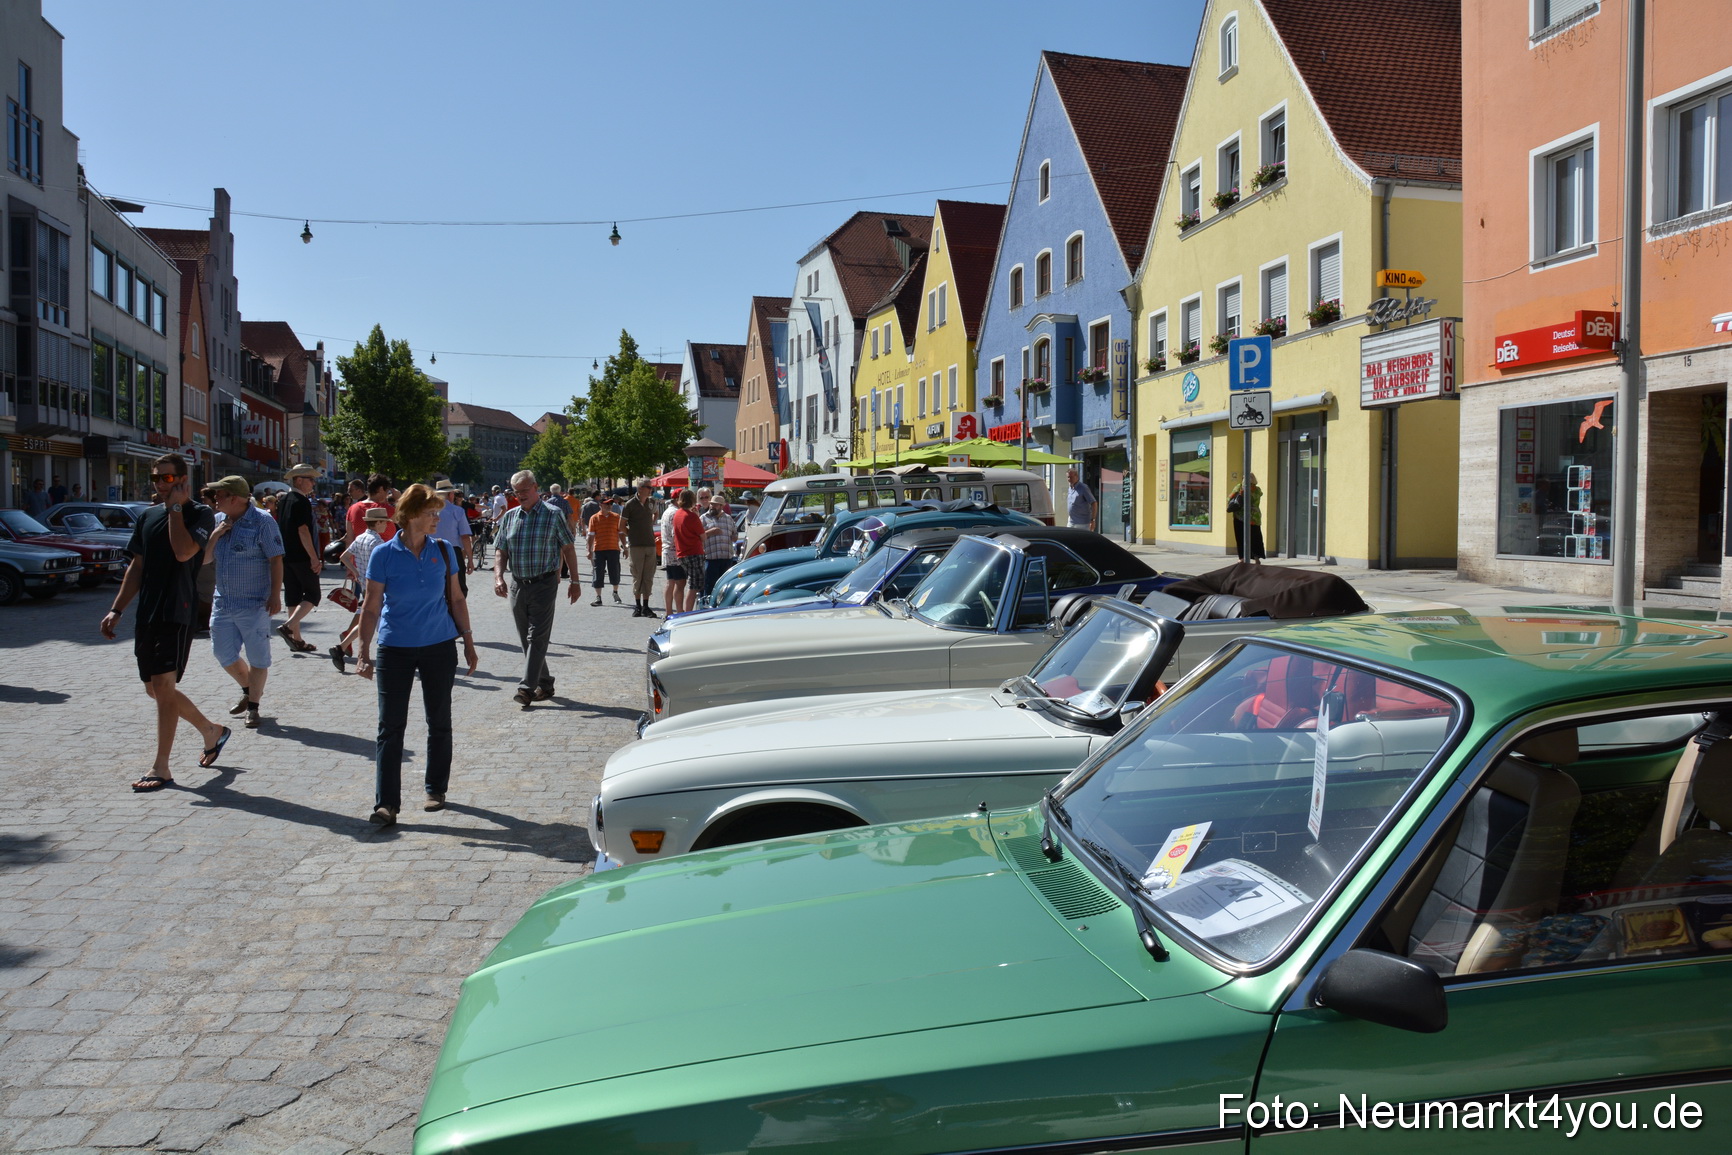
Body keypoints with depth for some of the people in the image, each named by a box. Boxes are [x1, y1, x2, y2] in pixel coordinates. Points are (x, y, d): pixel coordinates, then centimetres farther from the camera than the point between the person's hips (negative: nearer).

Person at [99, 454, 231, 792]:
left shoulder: (199, 514, -6)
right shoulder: (148, 516, 14)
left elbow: (183, 551, -23)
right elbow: (137, 567, 17)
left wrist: (175, 508, -14)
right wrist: (116, 610, 12)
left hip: (178, 612, -7)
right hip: (147, 614, 8)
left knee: (163, 686, -11)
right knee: (157, 689, 12)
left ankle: (161, 769, -5)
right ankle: (212, 732, 31)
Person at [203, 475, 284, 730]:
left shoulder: (261, 521, -10)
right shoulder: (217, 520, 8)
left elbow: (276, 559, -12)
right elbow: (204, 559, 12)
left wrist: (275, 595, -17)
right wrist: (215, 535, -6)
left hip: (254, 604, -6)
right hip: (223, 601, 7)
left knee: (258, 658, 1)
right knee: (223, 654, 11)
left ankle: (253, 706, 14)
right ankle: (248, 690, 35)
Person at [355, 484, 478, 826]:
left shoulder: (443, 551, 0)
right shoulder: (383, 554, -7)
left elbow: (456, 600, 7)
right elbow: (371, 607, -4)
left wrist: (468, 643, 8)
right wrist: (363, 652, -9)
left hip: (439, 647, 2)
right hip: (395, 649, -2)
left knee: (439, 721, 10)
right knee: (390, 725, -3)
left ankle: (436, 790, 25)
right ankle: (386, 803, 1)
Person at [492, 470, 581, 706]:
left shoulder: (553, 515, -2)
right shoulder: (509, 517, 11)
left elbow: (568, 548, 1)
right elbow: (501, 550, 12)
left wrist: (574, 582, 0)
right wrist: (498, 576, -6)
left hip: (544, 584, -5)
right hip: (518, 585, 6)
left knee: (537, 637, -10)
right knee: (525, 638, 10)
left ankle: (527, 688, -12)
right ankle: (544, 684, 22)